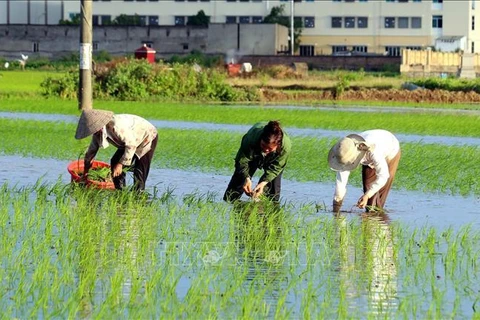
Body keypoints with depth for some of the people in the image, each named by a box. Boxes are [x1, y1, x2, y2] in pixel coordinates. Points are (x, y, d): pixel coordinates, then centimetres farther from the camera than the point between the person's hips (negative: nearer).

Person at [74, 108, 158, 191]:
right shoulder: (97, 133, -11)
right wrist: (85, 172, 8)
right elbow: (91, 151, 2)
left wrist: (120, 164, -29)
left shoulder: (116, 126, -39)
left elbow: (131, 145, -35)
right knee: (115, 162, -1)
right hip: (129, 141, 8)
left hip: (147, 137, -8)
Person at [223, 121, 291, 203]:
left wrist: (263, 182, -41)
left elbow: (276, 168, -29)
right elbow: (242, 160, -31)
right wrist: (246, 178, -47)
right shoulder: (251, 139, -45)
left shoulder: (286, 146, -43)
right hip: (252, 155, 0)